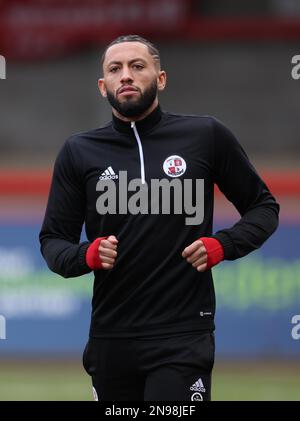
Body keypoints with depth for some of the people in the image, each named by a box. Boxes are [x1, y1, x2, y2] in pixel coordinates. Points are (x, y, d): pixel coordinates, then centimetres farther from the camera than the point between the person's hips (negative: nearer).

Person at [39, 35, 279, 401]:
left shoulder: (206, 136, 1)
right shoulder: (79, 152, 6)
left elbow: (264, 208, 11)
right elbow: (52, 241, 10)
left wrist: (223, 245, -8)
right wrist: (87, 255, -12)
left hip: (182, 337, -3)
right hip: (110, 340, 3)